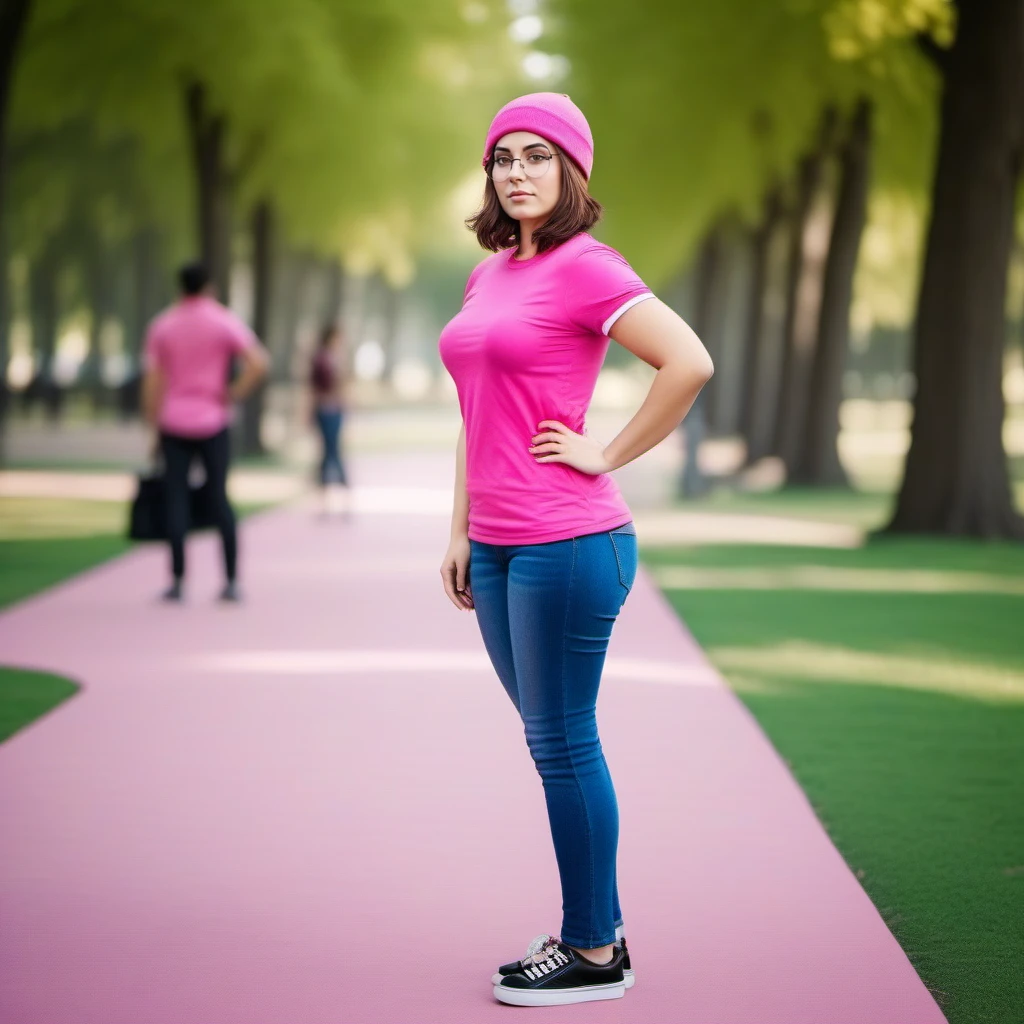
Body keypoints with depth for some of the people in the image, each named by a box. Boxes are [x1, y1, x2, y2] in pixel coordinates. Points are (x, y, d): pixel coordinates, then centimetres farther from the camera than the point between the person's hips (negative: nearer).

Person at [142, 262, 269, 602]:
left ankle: (178, 580, -1)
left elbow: (152, 382, 0)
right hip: (213, 423, 0)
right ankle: (232, 580, 3)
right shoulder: (225, 322, -1)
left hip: (173, 424, 1)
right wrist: (233, 395, -4)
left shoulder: (162, 326, 4)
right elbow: (259, 364, -15)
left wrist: (153, 425, 5)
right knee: (219, 497, 5)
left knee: (176, 498, 2)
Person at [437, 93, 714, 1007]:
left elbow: (691, 363, -21)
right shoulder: (489, 275, 15)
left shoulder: (585, 267, -10)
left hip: (567, 541, -8)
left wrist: (608, 455, -14)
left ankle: (595, 955, 8)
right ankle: (595, 927, 24)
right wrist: (461, 532, 17)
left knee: (563, 744, -2)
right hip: (498, 545, 8)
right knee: (555, 741, 13)